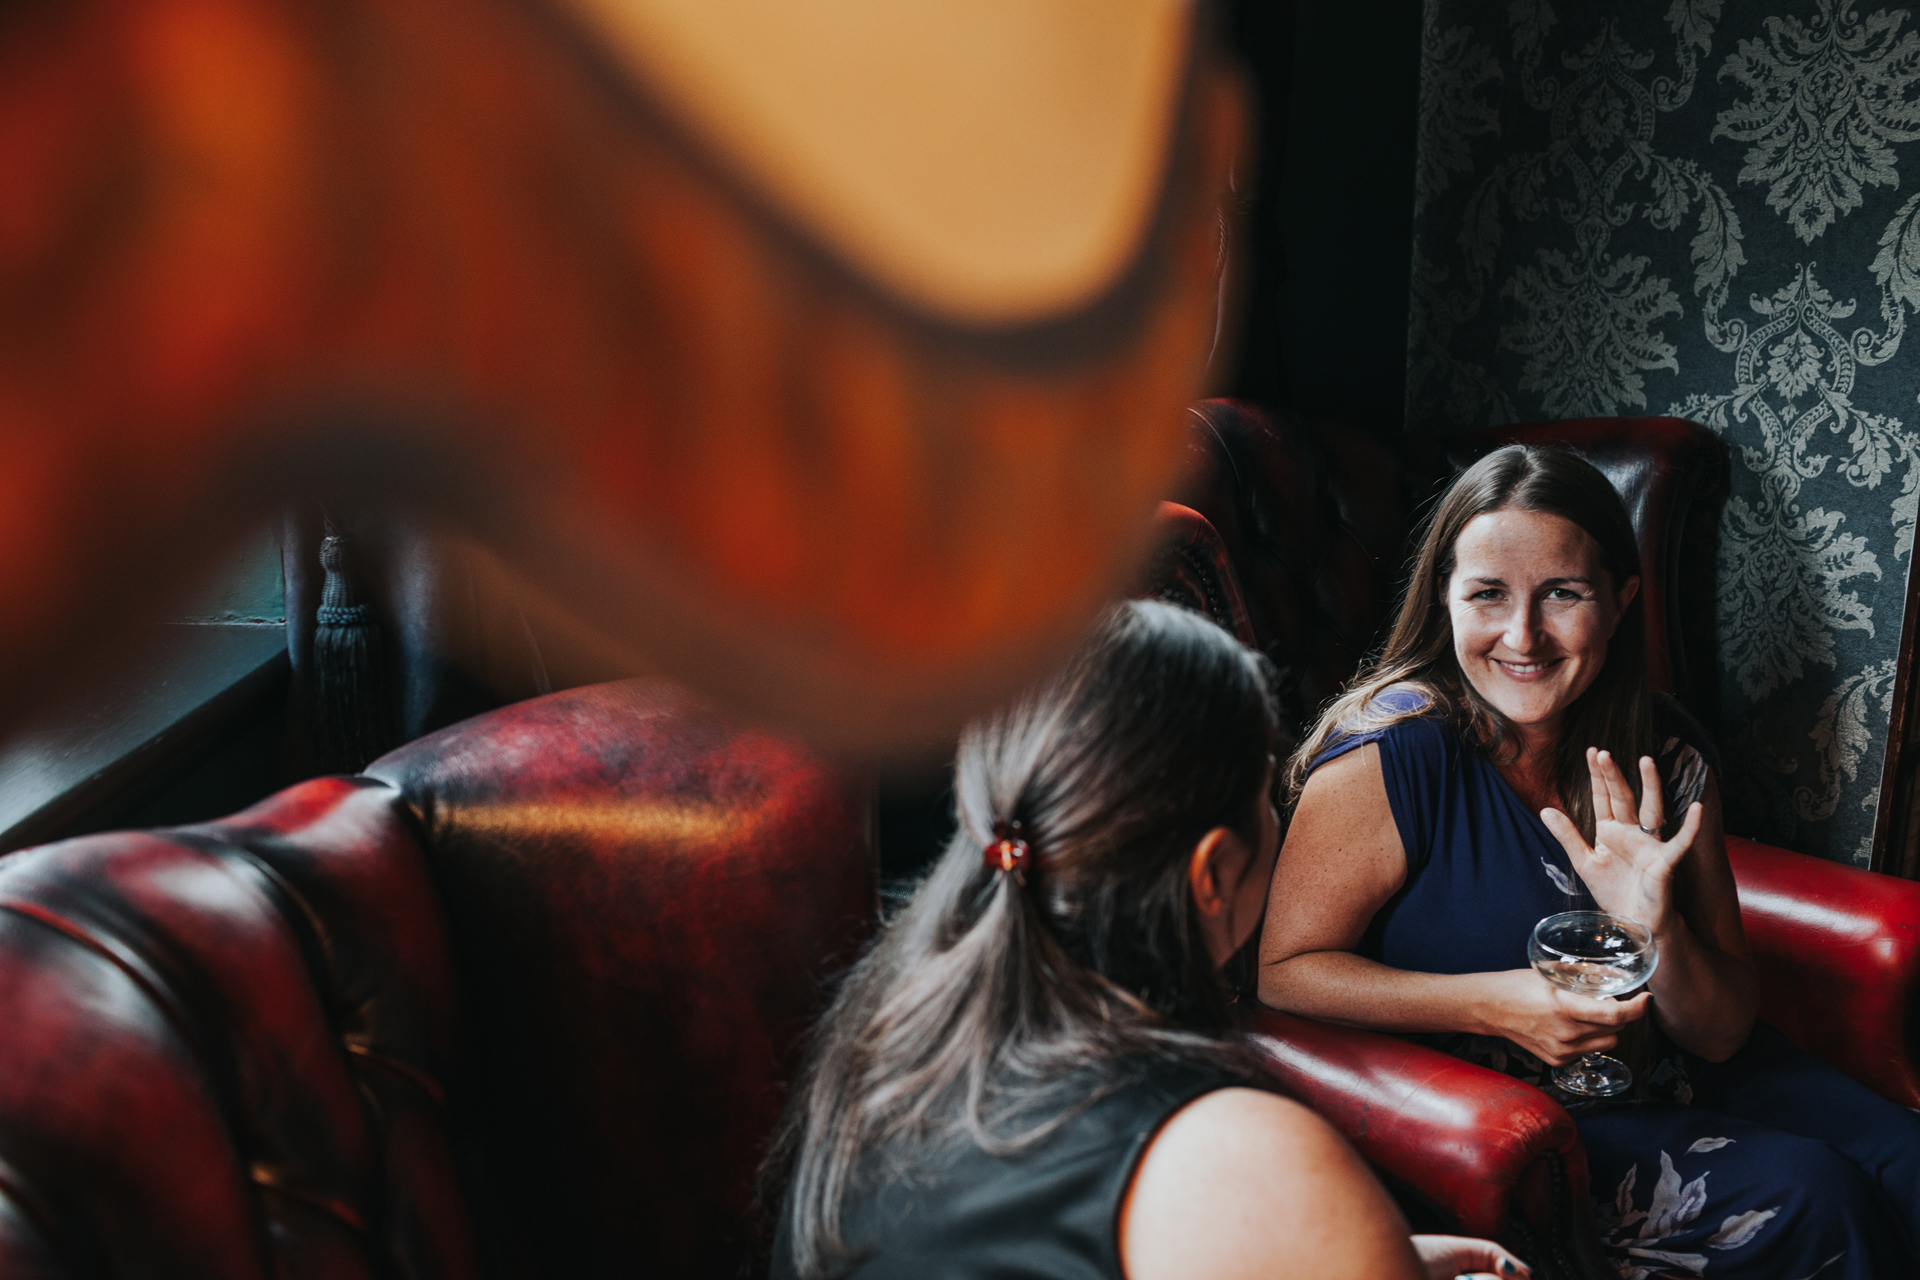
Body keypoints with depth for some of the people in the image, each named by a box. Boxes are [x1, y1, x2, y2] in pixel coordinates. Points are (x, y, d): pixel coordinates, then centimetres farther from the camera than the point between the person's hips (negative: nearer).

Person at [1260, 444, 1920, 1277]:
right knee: (1805, 1194, -20)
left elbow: (1722, 1037, -1)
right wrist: (1496, 1004, -27)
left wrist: (1657, 930, -23)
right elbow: (1282, 972, -19)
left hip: (1678, 1083, 6)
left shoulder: (1664, 756, -4)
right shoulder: (1396, 751, -20)